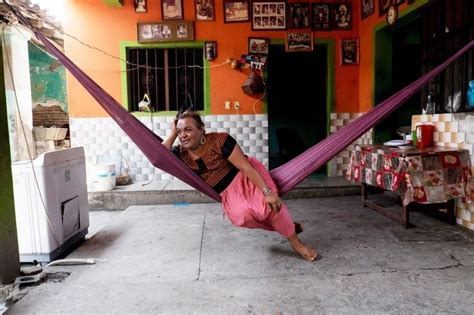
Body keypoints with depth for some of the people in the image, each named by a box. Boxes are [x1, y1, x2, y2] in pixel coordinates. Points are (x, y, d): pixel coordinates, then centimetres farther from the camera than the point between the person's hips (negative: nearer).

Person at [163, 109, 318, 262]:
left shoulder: (219, 140, -23)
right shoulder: (181, 153, -7)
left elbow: (246, 167, -25)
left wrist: (267, 192, -29)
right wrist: (172, 134, -21)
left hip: (245, 177, -3)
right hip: (228, 193, 4)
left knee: (268, 204, -28)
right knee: (242, 216, -27)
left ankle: (296, 243, -5)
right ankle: (287, 225, -4)